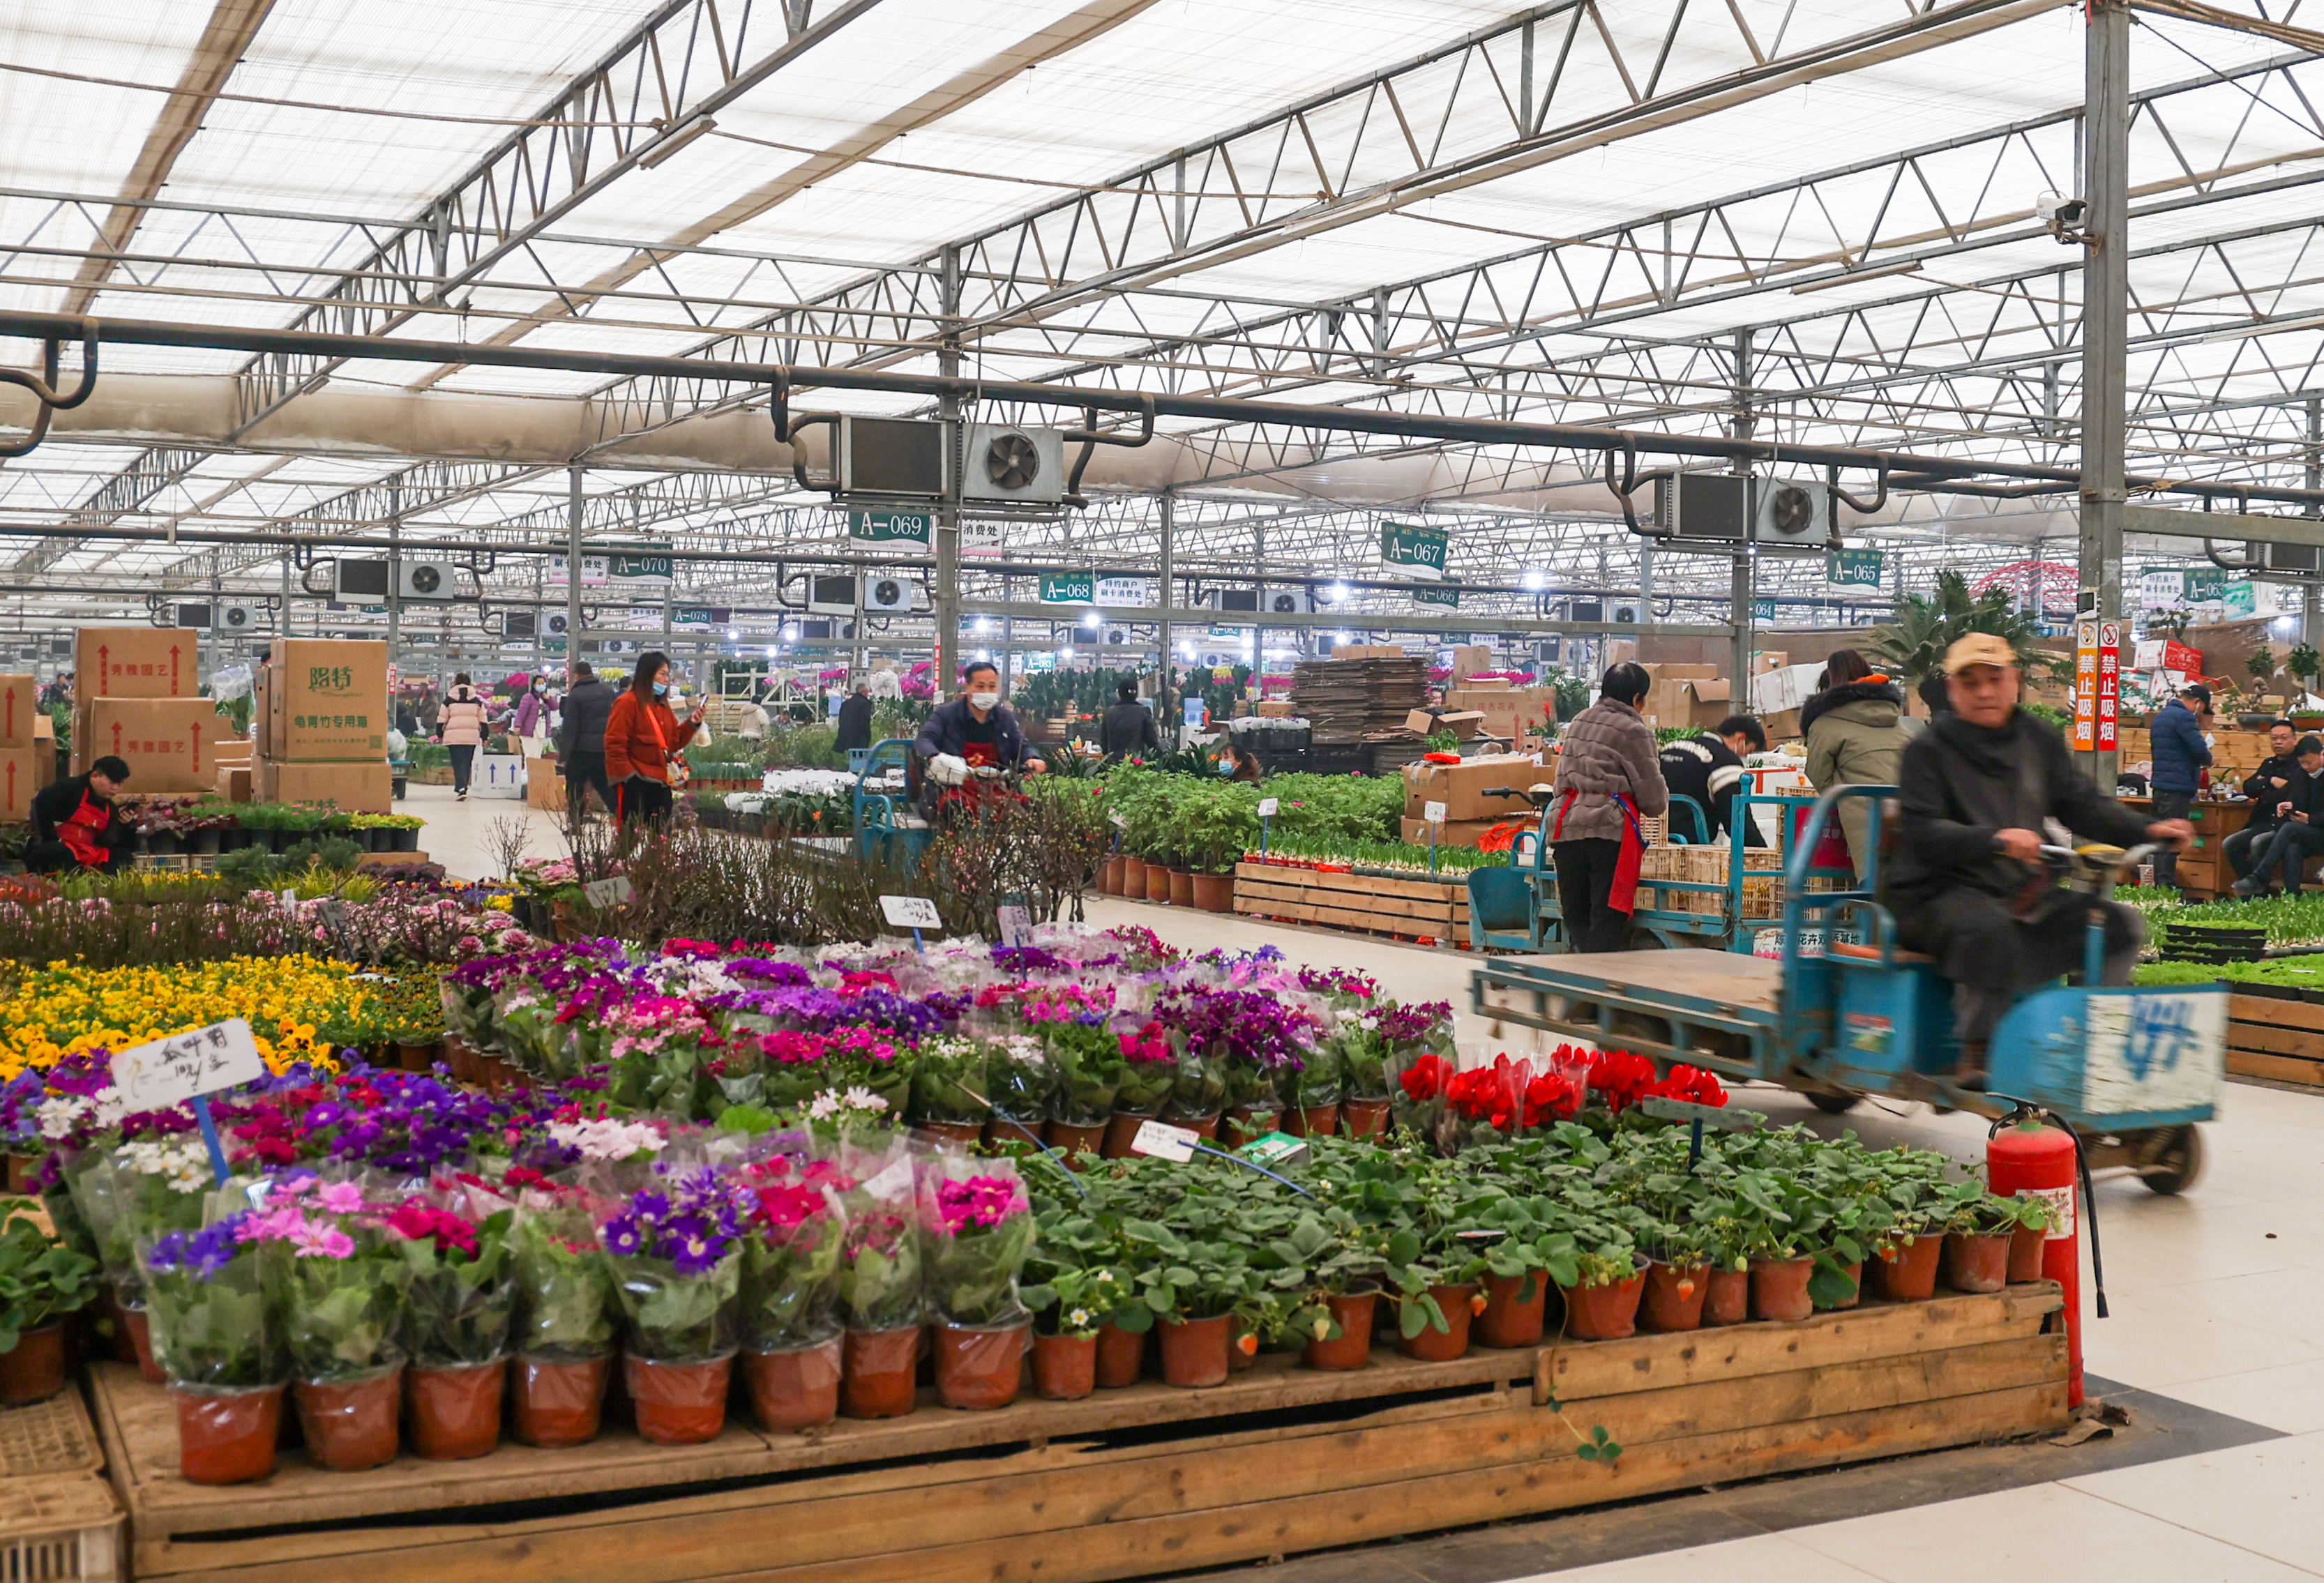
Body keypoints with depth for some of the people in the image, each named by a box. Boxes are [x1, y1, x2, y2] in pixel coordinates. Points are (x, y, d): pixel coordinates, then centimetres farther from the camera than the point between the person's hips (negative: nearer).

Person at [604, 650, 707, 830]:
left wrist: (691, 724, 3)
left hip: (660, 784, 8)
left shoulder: (662, 706, 17)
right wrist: (628, 775, -17)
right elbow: (614, 745, -13)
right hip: (634, 785, -8)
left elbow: (674, 742, 17)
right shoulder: (627, 703, -8)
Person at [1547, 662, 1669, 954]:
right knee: (1607, 922, -5)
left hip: (1565, 824, 6)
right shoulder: (1633, 731, -1)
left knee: (1575, 917, 10)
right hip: (1608, 829, -6)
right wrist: (1661, 802, 23)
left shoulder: (1578, 722, 20)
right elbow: (1653, 799, 2)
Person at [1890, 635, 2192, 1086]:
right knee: (1989, 927, -37)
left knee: (2118, 922, -7)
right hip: (1939, 895, -6)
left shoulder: (2040, 739, 13)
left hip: (2025, 893, 6)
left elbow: (2081, 805, 8)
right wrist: (1995, 839, -35)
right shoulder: (1928, 750, -6)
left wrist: (2148, 830, -9)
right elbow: (1923, 833, -18)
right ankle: (1978, 1056, -27)